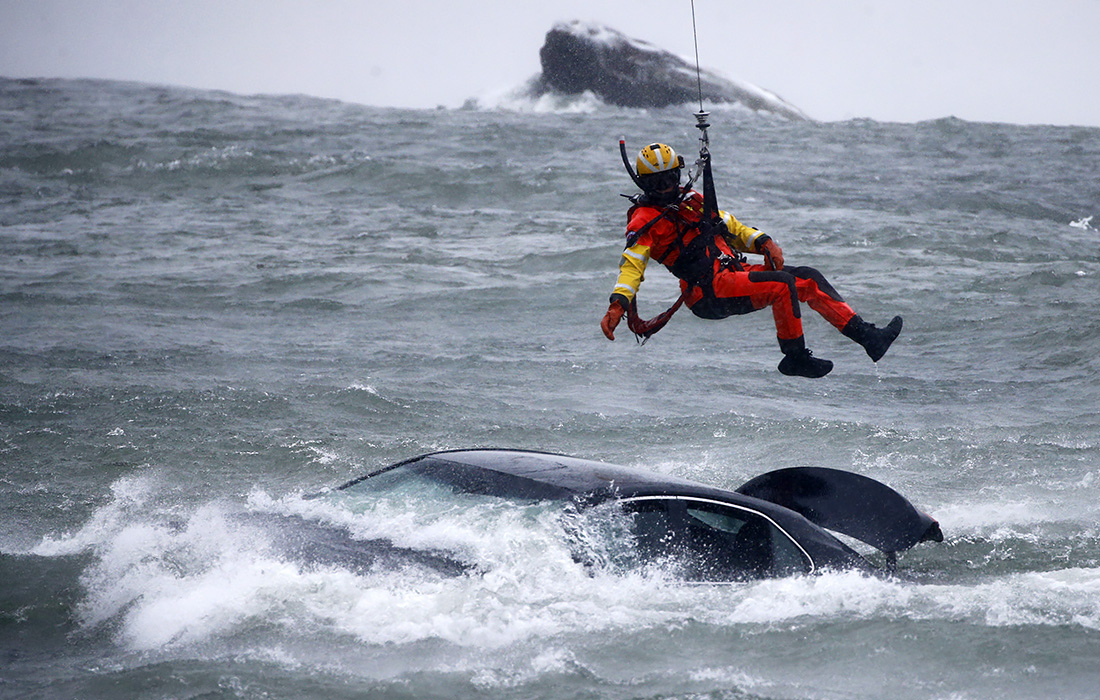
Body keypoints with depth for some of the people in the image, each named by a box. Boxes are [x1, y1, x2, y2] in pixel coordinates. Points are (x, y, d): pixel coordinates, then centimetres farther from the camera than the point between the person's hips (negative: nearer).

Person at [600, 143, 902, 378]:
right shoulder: (645, 219, -3)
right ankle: (795, 357, -20)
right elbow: (632, 264, -15)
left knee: (808, 279, 1)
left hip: (735, 274, 8)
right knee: (782, 284, -27)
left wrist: (764, 243, 4)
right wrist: (618, 304, -32)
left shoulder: (690, 200, 19)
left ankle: (865, 335, 2)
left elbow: (731, 227, 23)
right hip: (709, 290, -8)